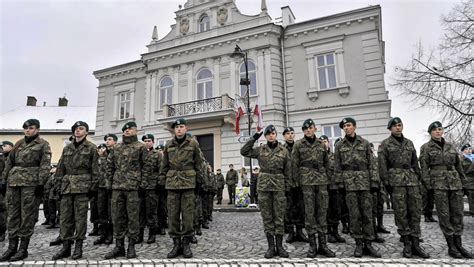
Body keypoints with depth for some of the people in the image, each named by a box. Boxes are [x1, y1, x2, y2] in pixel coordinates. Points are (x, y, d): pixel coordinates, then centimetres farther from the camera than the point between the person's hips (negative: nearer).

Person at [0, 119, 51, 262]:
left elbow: (45, 165, -7)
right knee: (12, 214, 8)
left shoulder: (43, 144, 0)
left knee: (27, 215, -1)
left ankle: (23, 248, 7)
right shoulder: (18, 144, 17)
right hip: (13, 182, 6)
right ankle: (12, 247, 17)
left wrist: (41, 183, -14)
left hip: (30, 182, -6)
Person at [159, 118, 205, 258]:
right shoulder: (169, 145, 9)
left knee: (187, 213, 1)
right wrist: (162, 180, 9)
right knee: (173, 214, 4)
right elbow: (164, 164, 14)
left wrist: (199, 180, 2)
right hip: (172, 182, 3)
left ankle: (186, 243, 13)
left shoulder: (193, 143, 2)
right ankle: (176, 243, 15)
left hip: (188, 182, -2)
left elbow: (199, 163, 4)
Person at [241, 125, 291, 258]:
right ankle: (271, 246, 14)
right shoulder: (260, 150, 5)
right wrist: (254, 138, -4)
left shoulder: (284, 151, 4)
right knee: (267, 216, 4)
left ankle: (279, 246, 15)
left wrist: (288, 186, 2)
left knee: (279, 216, 4)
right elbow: (244, 151, 1)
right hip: (263, 185, 1)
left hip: (279, 185, 0)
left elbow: (288, 170, 6)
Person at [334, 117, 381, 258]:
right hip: (348, 180, -1)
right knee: (354, 213, 1)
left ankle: (368, 244, 12)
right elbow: (337, 166, 5)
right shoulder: (339, 145, 6)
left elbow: (371, 163, 6)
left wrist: (373, 181, 0)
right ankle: (358, 243, 11)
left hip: (364, 179, 1)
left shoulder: (364, 143, 7)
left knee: (367, 212, 2)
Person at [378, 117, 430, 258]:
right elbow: (382, 165, -4)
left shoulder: (409, 143, 15)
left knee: (416, 211, 3)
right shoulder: (385, 144, 1)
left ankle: (415, 243, 12)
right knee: (401, 212, -2)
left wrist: (419, 179, 12)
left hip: (412, 179, 5)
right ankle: (407, 244, 8)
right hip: (396, 180, -4)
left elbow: (415, 163, 18)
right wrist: (386, 182, -9)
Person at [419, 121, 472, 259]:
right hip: (438, 183, -4)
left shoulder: (450, 146, 14)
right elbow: (424, 168, -4)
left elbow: (459, 165, 17)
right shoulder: (426, 147, 1)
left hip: (455, 182, 5)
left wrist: (464, 183, 12)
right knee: (444, 214, -2)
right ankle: (451, 246, 7)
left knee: (458, 213, 6)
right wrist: (428, 185, -11)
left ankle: (458, 244, 17)